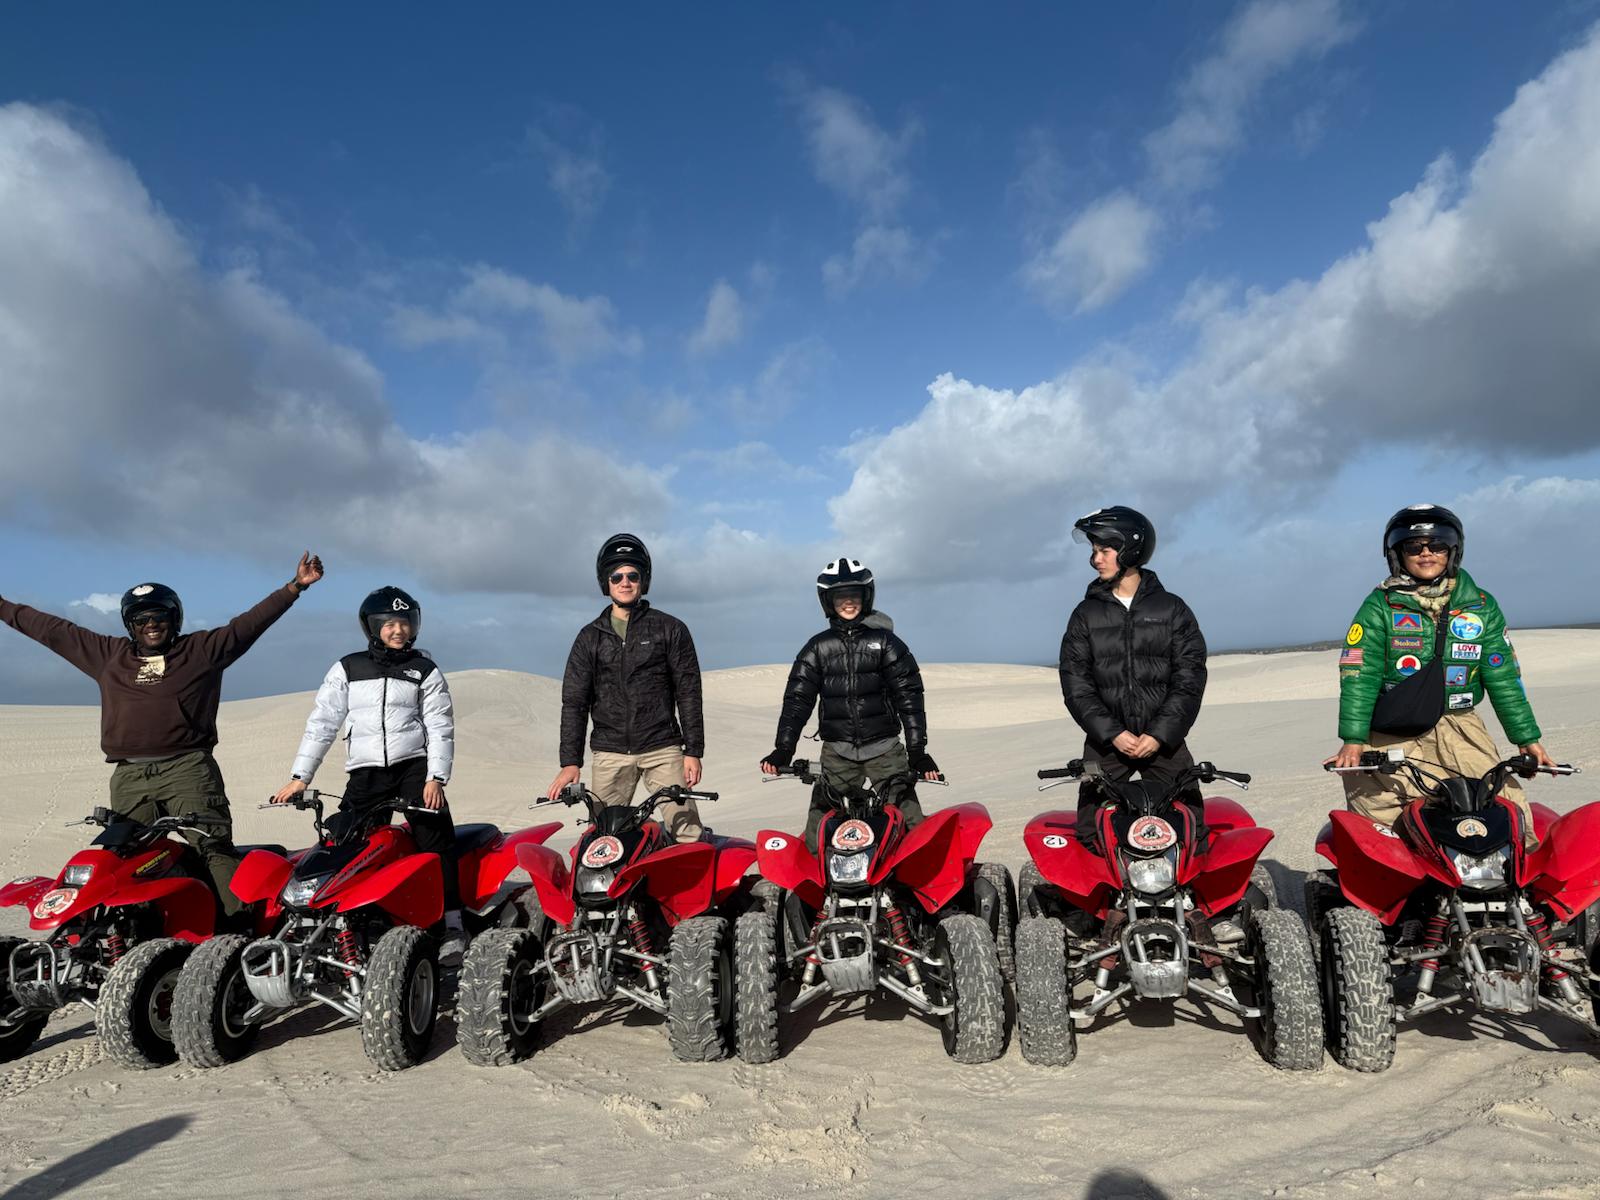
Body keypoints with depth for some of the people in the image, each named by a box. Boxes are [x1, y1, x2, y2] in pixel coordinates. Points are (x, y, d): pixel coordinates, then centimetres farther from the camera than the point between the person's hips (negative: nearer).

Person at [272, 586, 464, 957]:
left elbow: (440, 727, 2)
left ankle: (452, 924, -10)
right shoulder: (347, 669, 10)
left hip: (414, 766, -1)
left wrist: (436, 777, -10)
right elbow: (322, 723, 8)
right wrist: (300, 776, 0)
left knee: (436, 839, -13)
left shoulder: (425, 670, 7)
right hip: (366, 772, 2)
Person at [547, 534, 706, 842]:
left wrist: (693, 751, -2)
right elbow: (574, 702, 9)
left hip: (662, 748, -2)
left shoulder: (670, 629, 5)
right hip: (609, 754, 2)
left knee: (688, 834, -10)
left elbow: (688, 693, 4)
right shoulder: (590, 637, 12)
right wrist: (570, 761, 1)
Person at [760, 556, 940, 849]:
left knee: (907, 816, -8)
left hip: (884, 747, -1)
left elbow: (909, 696, 2)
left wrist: (918, 751, -5)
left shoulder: (885, 641, 4)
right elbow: (797, 699, 5)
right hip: (837, 751, 1)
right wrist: (782, 749, -5)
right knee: (820, 822, -4)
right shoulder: (818, 647, 8)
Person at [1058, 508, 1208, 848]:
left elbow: (1190, 677, -1)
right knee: (1090, 832, -2)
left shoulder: (1172, 609, 4)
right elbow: (1075, 682, 0)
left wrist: (1160, 734, -11)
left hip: (1164, 739, 0)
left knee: (1190, 827, 1)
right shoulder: (1086, 614, 6)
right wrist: (1111, 733, -11)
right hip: (1105, 741, 1)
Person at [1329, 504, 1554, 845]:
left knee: (1509, 807, -5)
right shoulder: (1380, 606, -1)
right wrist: (1353, 740, -16)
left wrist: (1528, 738, 8)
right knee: (1377, 811, -13)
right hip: (1392, 733, -3)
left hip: (1459, 726, 3)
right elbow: (1358, 674, -8)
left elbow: (1503, 677, 12)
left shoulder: (1481, 606, 9)